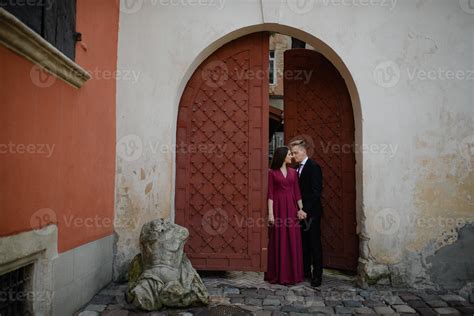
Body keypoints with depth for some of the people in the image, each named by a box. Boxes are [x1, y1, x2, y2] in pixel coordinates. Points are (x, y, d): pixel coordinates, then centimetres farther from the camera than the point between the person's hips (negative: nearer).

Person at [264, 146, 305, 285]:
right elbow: (270, 193, -5)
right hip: (278, 207, -4)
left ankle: (292, 273, 16)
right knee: (278, 241, 2)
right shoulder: (272, 172, -1)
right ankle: (279, 274, 11)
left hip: (291, 208, 4)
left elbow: (297, 192, 9)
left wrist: (302, 209, 1)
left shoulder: (293, 172, 11)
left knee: (292, 241, 5)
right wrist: (270, 213, -11)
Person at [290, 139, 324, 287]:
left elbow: (316, 191, -16)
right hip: (301, 212, 7)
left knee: (315, 244, 1)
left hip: (311, 213, -7)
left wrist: (306, 210, -19)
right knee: (304, 243, 12)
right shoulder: (298, 168, 13)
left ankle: (317, 275, 10)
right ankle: (306, 272, 22)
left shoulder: (313, 167, -10)